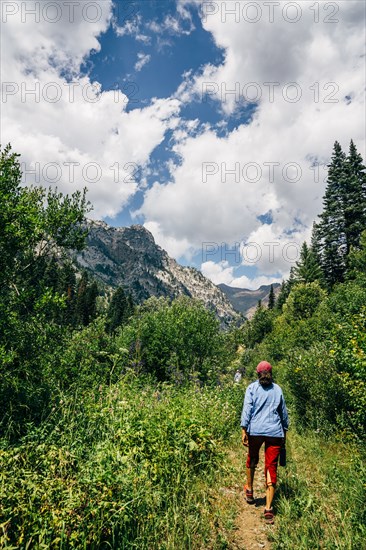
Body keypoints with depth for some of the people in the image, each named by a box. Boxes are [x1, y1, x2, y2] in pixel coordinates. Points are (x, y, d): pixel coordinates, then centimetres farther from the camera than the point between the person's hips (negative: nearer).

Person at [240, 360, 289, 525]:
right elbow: (284, 412, 15)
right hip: (275, 432, 1)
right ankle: (268, 508, 2)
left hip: (255, 431, -1)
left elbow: (247, 409, -8)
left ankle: (249, 491, 38)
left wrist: (244, 430, -8)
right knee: (271, 468, 5)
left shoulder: (252, 387, 1)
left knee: (252, 460, 23)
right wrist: (284, 432, 25)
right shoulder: (277, 389, 9)